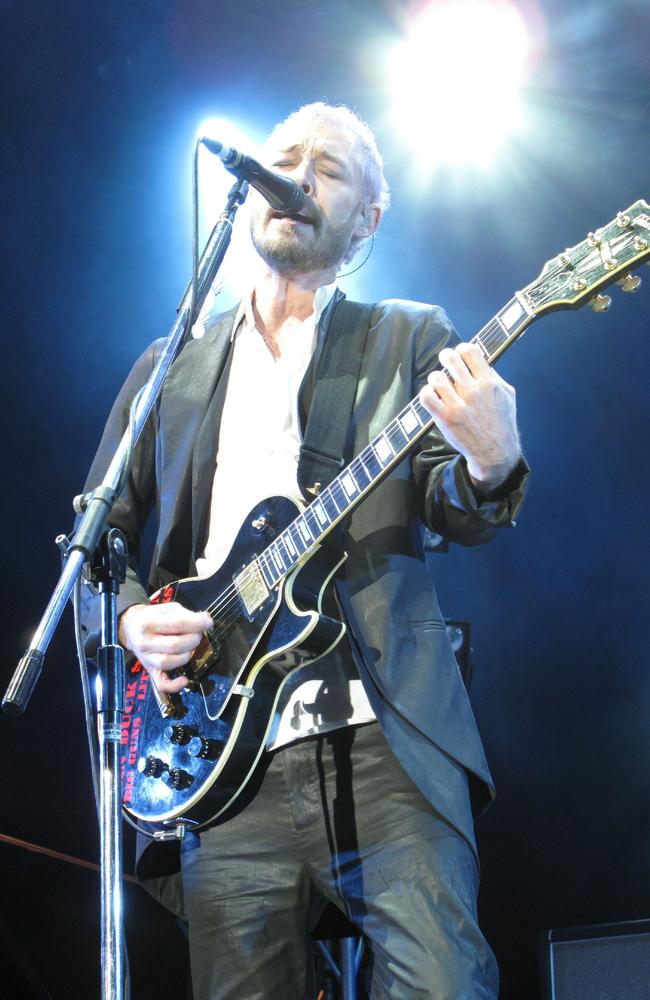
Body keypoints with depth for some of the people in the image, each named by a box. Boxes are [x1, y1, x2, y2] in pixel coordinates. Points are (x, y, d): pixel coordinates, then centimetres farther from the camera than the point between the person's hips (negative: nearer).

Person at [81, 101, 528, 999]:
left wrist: (490, 467, -24)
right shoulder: (169, 369, 19)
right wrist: (131, 618, -2)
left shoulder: (411, 340, 12)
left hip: (384, 739, -2)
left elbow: (454, 516, 0)